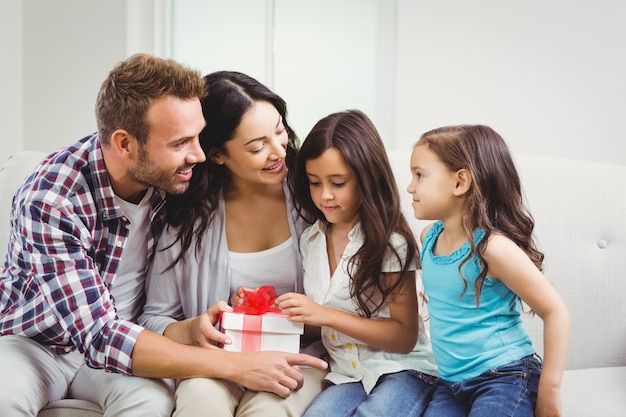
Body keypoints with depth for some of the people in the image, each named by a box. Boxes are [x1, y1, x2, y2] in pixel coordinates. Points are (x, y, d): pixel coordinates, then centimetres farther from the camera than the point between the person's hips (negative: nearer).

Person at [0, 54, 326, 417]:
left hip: (124, 337, 3)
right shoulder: (50, 200, -30)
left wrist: (196, 321, -21)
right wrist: (235, 366, -36)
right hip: (34, 342, -3)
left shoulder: (170, 179, -14)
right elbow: (99, 335, -34)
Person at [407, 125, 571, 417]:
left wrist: (549, 391, -14)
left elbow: (555, 311, -15)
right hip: (451, 383, 7)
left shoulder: (492, 247, -19)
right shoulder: (429, 236, 3)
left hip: (505, 379, -6)